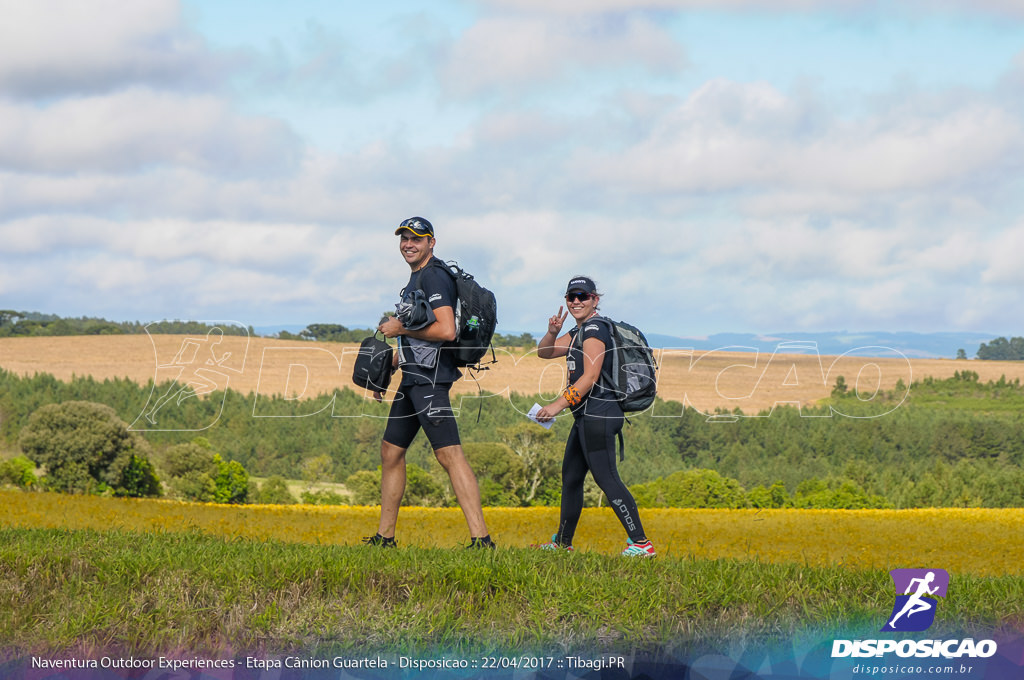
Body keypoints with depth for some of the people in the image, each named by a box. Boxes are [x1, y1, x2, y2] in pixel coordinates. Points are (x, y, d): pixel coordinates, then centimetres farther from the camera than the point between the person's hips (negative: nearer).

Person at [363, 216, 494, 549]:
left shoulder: (434, 277, -11)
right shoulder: (415, 279, 20)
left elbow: (446, 330, -23)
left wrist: (401, 329, -12)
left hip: (431, 378, -11)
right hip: (413, 378, 11)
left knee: (449, 454, -17)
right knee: (390, 451, 14)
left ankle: (481, 539, -23)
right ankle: (384, 537, 23)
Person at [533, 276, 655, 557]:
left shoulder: (594, 328, -11)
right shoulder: (579, 331, 20)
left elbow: (590, 378, -19)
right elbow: (544, 353, 21)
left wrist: (558, 405, -18)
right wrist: (552, 332, -1)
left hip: (598, 415, -11)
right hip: (587, 417, 11)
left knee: (605, 477, -15)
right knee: (571, 475, 17)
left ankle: (641, 542, -20)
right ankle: (563, 542, 28)